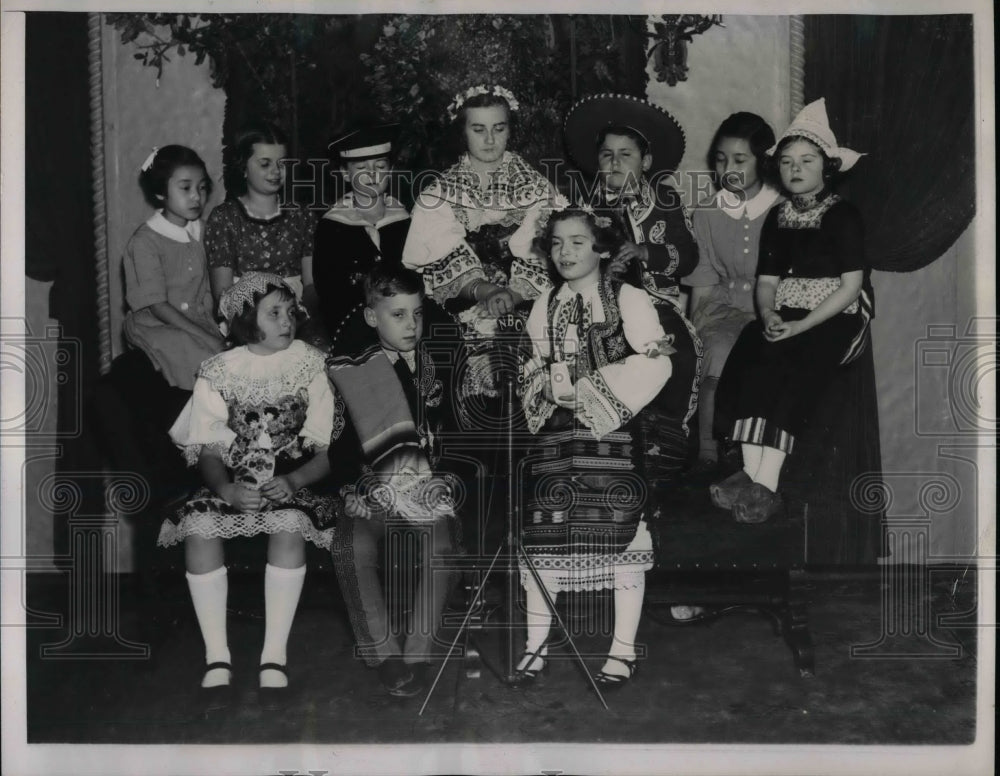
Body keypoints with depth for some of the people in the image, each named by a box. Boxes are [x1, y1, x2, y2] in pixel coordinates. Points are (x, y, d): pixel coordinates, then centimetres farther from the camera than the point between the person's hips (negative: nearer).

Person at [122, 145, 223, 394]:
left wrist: (217, 327, -7)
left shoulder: (198, 231, 9)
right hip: (159, 327, -6)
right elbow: (157, 305, -15)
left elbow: (205, 292, 9)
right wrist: (203, 335, -20)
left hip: (199, 321, 6)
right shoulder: (145, 242, -12)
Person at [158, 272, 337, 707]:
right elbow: (208, 448, 1)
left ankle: (274, 655, -27)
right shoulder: (218, 372, 6)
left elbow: (328, 450, -2)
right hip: (232, 483, 2)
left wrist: (294, 482, -21)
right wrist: (226, 489, -20)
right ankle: (216, 656, -20)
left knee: (291, 523, -35)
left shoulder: (312, 365, 2)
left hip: (293, 481, -1)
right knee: (199, 525, -29)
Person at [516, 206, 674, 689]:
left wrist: (591, 389, -12)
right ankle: (536, 644, 14)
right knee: (542, 532, 1)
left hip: (612, 431, -4)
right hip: (556, 433, 4)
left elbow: (656, 362, -10)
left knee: (620, 532, -2)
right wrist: (551, 387, -5)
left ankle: (624, 650, 11)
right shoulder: (544, 308, 14)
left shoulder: (628, 299, -1)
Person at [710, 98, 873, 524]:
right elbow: (766, 281, 14)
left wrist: (801, 326, -17)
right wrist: (769, 316, -10)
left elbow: (850, 286, -6)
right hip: (785, 319, 4)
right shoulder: (777, 218, 19)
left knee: (792, 369, -34)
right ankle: (752, 476, -39)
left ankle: (765, 484, -40)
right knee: (750, 362, -29)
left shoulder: (843, 216, 3)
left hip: (835, 319, -4)